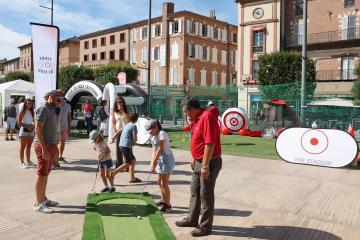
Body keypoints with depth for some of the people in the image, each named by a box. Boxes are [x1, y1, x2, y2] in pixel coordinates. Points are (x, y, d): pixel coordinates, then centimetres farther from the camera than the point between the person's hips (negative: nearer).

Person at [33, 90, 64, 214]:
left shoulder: (52, 110, 15)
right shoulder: (43, 109, -13)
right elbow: (38, 129, -19)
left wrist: (55, 146, 19)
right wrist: (44, 148, -23)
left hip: (51, 145, 9)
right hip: (43, 146, -9)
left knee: (46, 174, 14)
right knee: (42, 175, -4)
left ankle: (43, 198, 24)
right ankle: (38, 203, 4)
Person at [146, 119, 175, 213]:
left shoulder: (162, 133, -16)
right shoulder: (153, 137, 10)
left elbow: (160, 149, -21)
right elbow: (154, 151, 7)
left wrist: (154, 163, -20)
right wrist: (152, 163, -4)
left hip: (167, 160, -10)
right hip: (160, 160, 10)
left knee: (164, 183, -7)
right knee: (159, 182, 20)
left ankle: (168, 205, 4)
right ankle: (164, 200, 37)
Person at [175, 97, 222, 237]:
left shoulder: (207, 117, -21)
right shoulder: (198, 118, 11)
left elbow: (210, 143, -26)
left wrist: (205, 165, -25)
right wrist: (195, 159, 25)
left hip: (209, 163, -10)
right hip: (199, 162, 10)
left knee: (206, 194, 2)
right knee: (194, 191, 19)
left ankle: (206, 226, 18)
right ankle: (192, 219, 35)